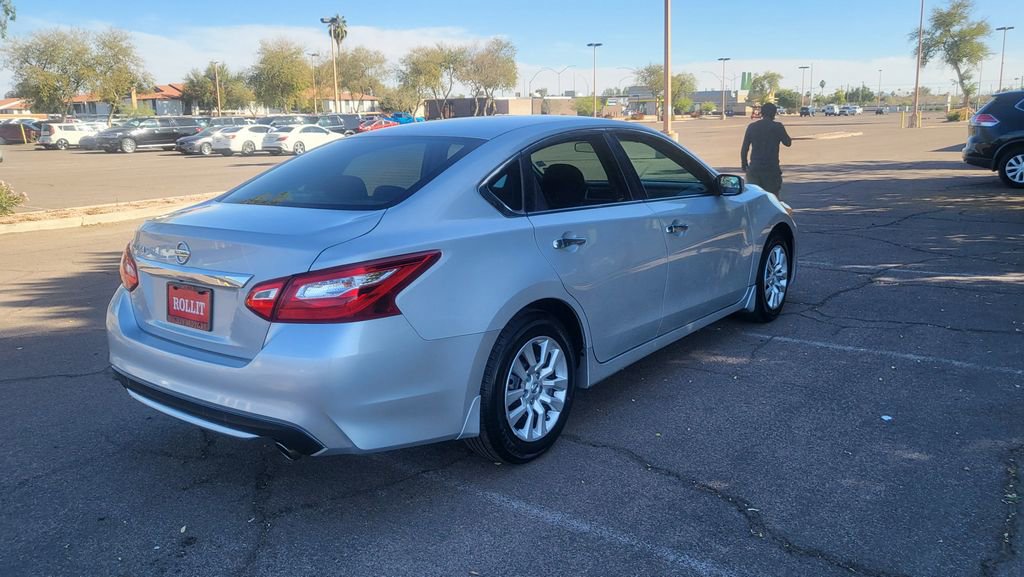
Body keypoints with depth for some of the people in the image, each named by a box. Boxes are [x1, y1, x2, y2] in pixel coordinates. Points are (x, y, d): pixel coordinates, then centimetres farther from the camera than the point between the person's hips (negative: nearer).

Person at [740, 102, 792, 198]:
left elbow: (744, 149, 5)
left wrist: (744, 164, 18)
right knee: (773, 197, 4)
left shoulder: (752, 126, 4)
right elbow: (788, 142, 5)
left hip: (754, 168, 3)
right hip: (772, 169, -3)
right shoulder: (777, 126, -6)